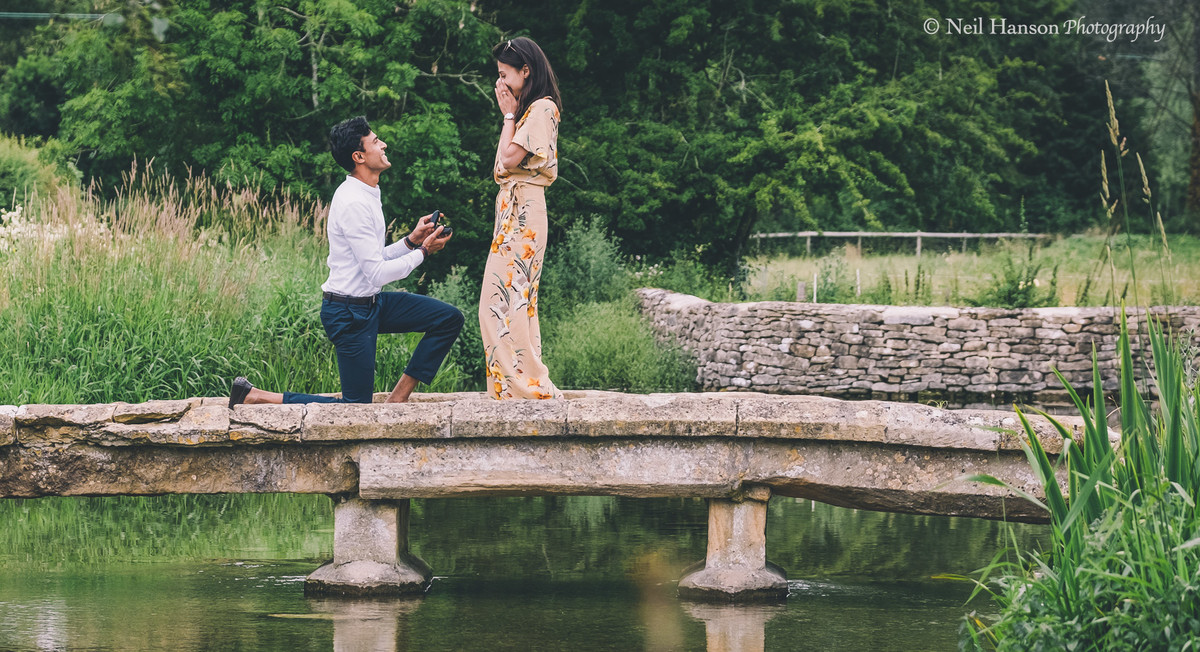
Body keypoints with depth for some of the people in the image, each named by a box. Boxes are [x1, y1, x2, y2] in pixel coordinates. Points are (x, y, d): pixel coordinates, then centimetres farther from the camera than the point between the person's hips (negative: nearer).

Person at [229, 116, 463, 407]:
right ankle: (254, 396, 0)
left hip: (372, 303, 10)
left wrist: (411, 240, 3)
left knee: (449, 319, 5)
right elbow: (377, 273, -22)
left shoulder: (367, 196, 11)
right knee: (357, 406, -5)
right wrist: (422, 252, -11)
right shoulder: (353, 203, -22)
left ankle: (399, 397, 6)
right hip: (349, 313, -10)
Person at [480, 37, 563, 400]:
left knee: (506, 299, -12)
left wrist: (509, 114, -8)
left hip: (523, 212, -11)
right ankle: (519, 387, 10)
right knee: (512, 300, 9)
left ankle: (528, 386, -13)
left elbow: (509, 159, -16)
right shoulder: (529, 110, 19)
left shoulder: (542, 108, -11)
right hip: (512, 210, 11)